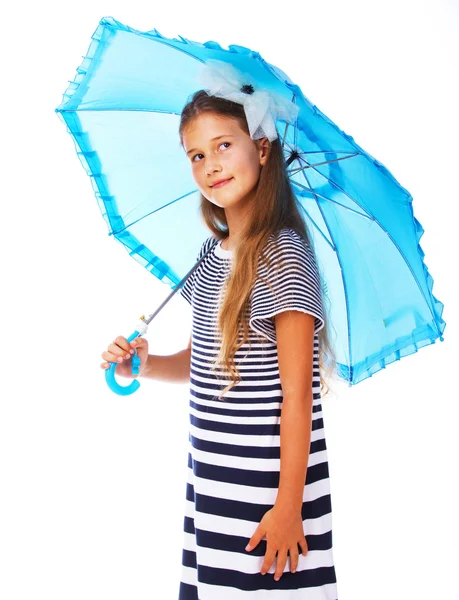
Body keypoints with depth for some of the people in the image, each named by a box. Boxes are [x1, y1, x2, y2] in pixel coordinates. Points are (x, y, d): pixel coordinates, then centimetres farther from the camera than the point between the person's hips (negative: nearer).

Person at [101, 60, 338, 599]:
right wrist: (147, 365, 0)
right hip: (209, 475, 7)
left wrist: (288, 507, -15)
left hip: (268, 482, -7)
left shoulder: (282, 254, -16)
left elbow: (296, 395, -17)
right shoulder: (212, 256, 8)